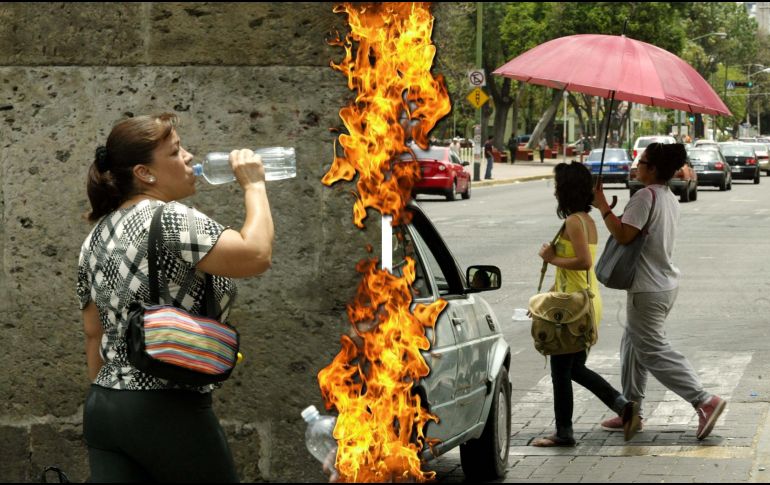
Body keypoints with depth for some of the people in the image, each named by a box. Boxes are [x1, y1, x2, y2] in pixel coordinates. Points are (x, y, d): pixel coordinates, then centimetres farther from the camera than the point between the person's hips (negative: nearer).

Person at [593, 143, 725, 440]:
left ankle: (704, 401, -12)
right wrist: (611, 211, 12)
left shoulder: (646, 196, -19)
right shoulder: (669, 198, 12)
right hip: (665, 284, 10)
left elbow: (624, 235, -25)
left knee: (653, 351, -7)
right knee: (633, 345, 18)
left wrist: (603, 206, -16)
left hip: (648, 289, -10)